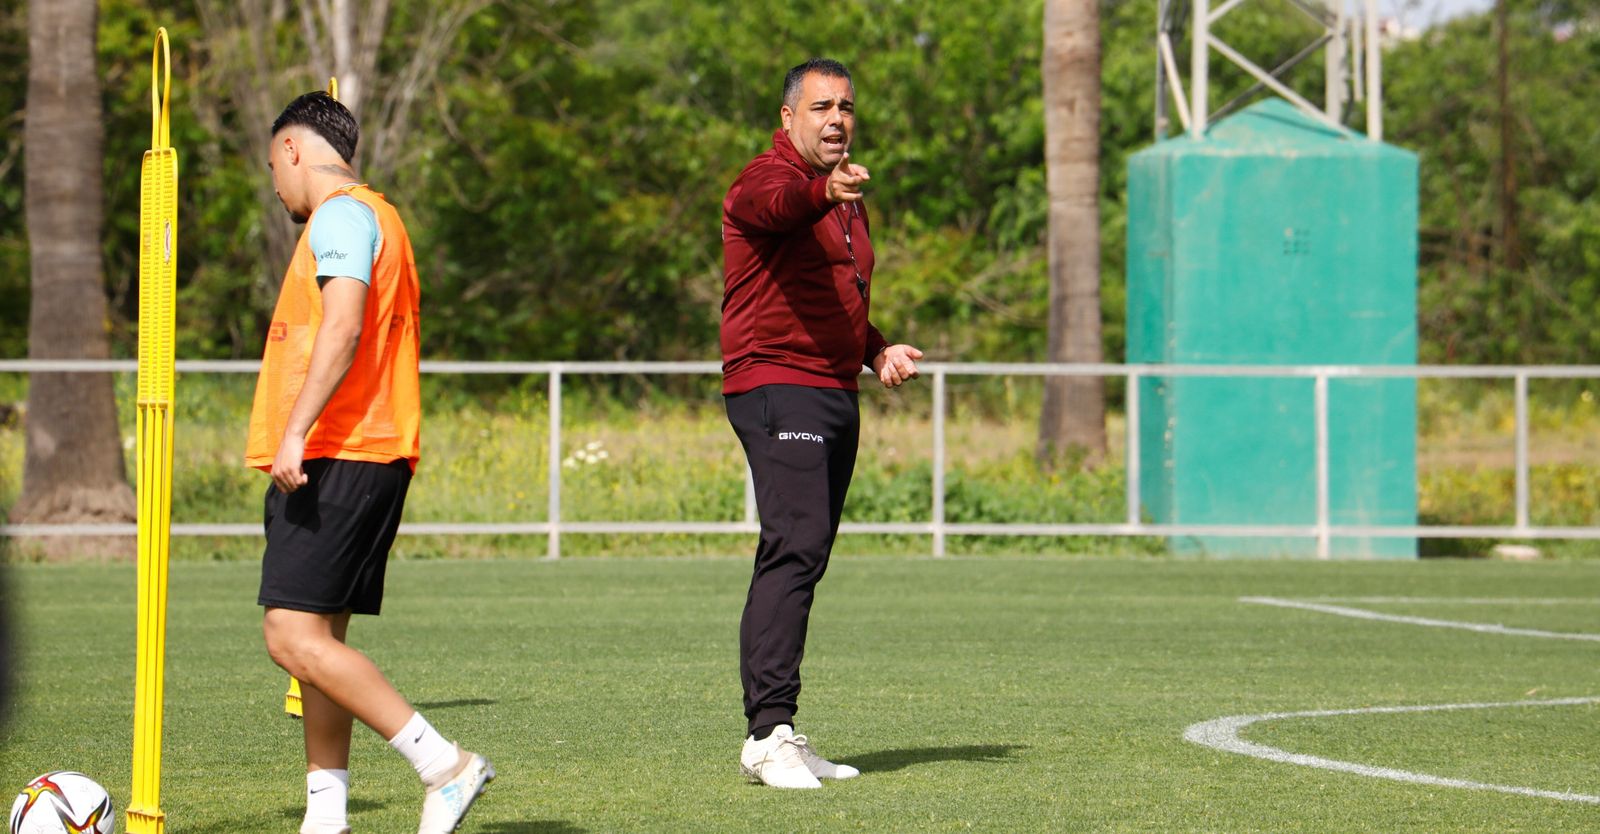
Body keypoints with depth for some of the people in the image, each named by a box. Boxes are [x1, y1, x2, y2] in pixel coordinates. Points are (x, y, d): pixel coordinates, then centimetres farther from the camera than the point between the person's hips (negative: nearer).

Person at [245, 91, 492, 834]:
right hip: (375, 457, 11)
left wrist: (294, 434, -28)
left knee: (294, 637, -16)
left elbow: (342, 328, -21)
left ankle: (445, 765, -19)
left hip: (336, 457, -11)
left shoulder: (342, 215, -7)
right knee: (316, 638, 10)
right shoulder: (378, 217, 25)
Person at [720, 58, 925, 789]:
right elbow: (774, 204, -34)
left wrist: (878, 350, 15)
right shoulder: (766, 179, -8)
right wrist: (824, 193, -56)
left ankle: (779, 737, 12)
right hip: (776, 384, -9)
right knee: (796, 546, -20)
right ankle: (768, 733, -25)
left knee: (802, 560, 9)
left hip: (834, 394, 9)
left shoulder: (849, 200, 21)